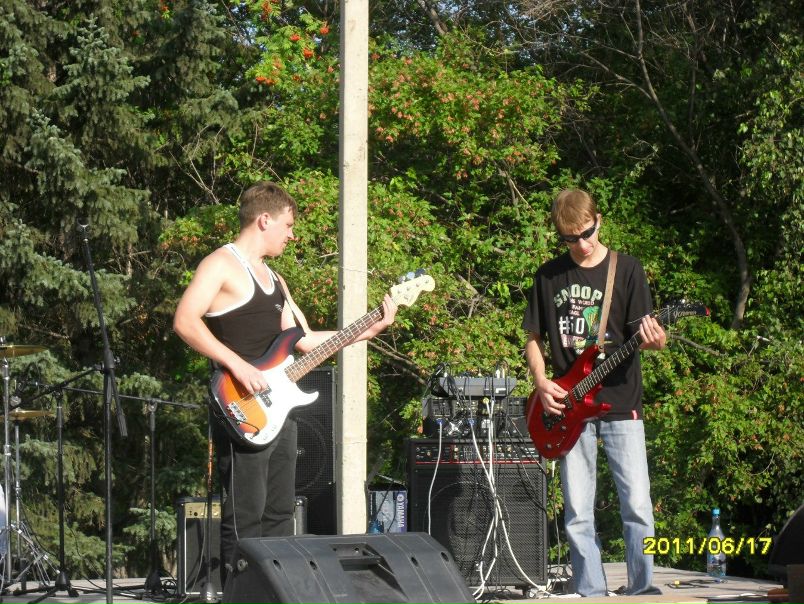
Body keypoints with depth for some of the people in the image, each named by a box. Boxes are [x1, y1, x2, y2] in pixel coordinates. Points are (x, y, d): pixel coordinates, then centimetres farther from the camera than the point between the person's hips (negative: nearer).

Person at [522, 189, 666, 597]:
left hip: (620, 403, -2)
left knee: (637, 503, -9)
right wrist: (541, 382, -3)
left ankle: (641, 587, 2)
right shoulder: (549, 276, 8)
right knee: (577, 513, 2)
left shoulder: (626, 269, 0)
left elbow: (643, 331, -4)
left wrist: (655, 339, -27)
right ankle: (591, 594, 9)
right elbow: (534, 338, 14)